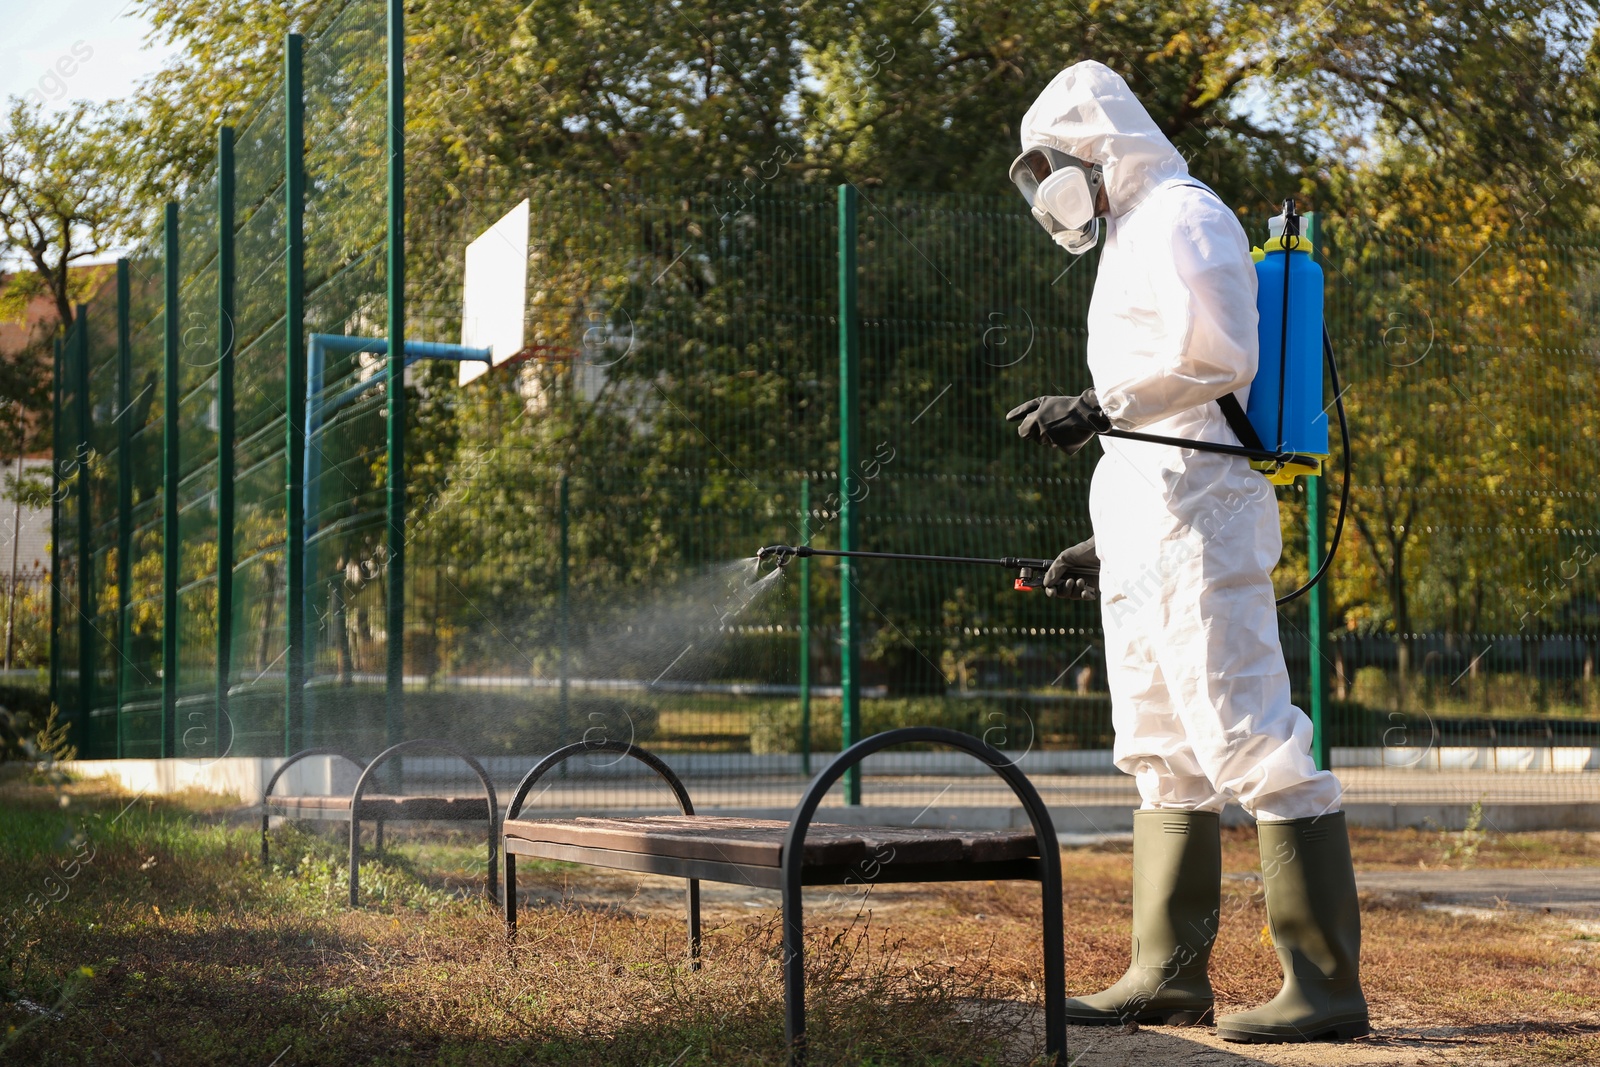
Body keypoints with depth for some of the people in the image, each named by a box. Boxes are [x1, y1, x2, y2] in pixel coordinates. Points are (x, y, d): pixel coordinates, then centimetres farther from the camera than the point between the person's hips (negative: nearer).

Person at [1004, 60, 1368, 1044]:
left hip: (1200, 519, -11)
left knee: (1251, 741, -14)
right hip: (1150, 534, 11)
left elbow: (1216, 355, -21)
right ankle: (1169, 975, 21)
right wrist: (1108, 541, 25)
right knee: (1165, 758, 13)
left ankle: (1327, 985, -14)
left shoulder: (1181, 215, -5)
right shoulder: (1130, 241, 25)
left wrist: (1100, 408, -22)